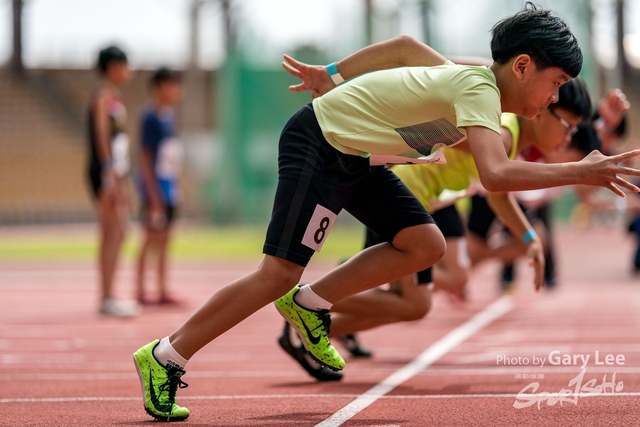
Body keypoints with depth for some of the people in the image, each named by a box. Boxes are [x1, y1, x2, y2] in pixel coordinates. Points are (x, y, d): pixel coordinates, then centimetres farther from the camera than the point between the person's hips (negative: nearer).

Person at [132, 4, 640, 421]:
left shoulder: (472, 78, 2)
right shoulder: (478, 90, -26)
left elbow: (407, 46, 16)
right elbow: (495, 174, -42)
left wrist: (334, 73, 20)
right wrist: (580, 173, -37)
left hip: (356, 157, 9)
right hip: (317, 143, -9)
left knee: (425, 245, -2)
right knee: (279, 274, -11)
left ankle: (310, 304, 7)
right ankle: (165, 358, -2)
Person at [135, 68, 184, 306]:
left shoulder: (169, 116, 12)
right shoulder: (151, 117, -12)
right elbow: (145, 156, -14)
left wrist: (176, 187, 14)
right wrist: (153, 194, -18)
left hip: (170, 188, 8)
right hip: (156, 187, -8)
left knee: (163, 240, 10)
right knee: (151, 239, -4)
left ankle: (163, 291, 15)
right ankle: (141, 291, 2)